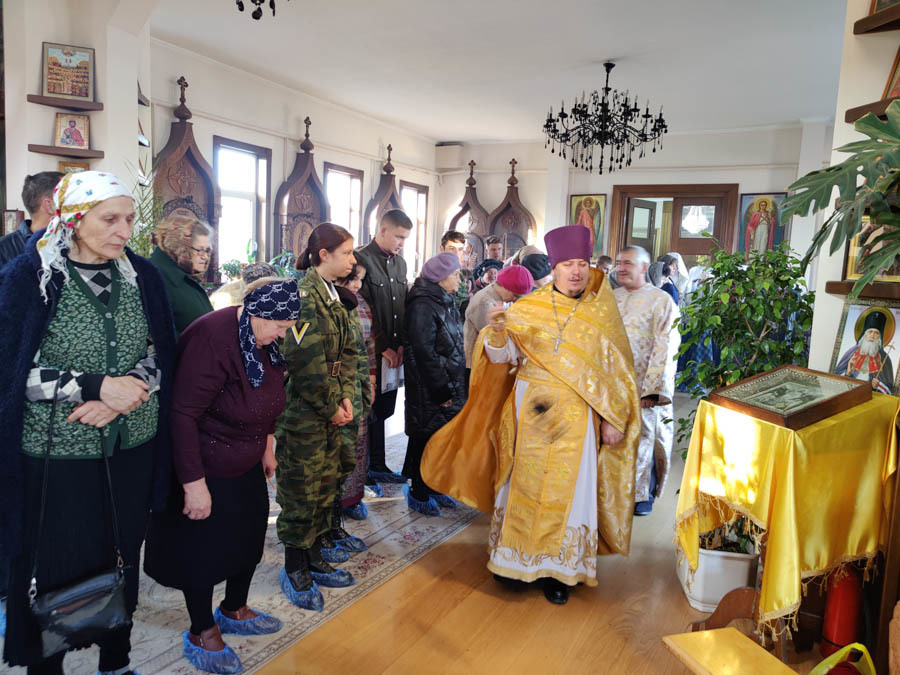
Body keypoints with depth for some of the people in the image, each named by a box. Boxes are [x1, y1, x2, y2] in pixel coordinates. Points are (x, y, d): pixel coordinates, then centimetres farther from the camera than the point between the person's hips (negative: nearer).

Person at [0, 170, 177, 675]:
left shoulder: (143, 277, 2)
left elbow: (161, 356, 5)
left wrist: (124, 393, -13)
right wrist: (96, 386, -19)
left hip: (133, 448, 3)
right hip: (58, 453, -3)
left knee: (123, 561, 15)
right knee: (60, 570, 7)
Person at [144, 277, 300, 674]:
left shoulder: (264, 340, -1)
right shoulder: (212, 338, -28)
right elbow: (183, 414, -28)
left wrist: (266, 444, 15)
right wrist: (194, 483, -25)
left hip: (246, 465, 8)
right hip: (205, 469, -8)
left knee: (250, 534, 17)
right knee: (203, 549, 7)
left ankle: (234, 611, 40)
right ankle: (202, 634, 29)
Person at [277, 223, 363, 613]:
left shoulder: (332, 294, 11)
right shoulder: (304, 296, -18)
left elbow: (347, 351, 12)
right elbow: (306, 363, -23)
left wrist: (346, 397, 0)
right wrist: (331, 407, -13)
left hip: (330, 410, 9)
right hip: (304, 412, -9)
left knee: (326, 484, 16)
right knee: (302, 491, 2)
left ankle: (315, 559, 31)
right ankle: (295, 570, 18)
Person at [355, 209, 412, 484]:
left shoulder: (399, 262, 13)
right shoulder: (363, 259, -11)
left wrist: (401, 345, 2)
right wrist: (383, 347, -12)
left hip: (393, 351, 7)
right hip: (372, 353, -7)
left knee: (384, 409, 14)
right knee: (369, 412, 2)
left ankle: (378, 466, 25)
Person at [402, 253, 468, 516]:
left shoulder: (446, 302, 12)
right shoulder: (423, 305, -18)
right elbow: (424, 352, -22)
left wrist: (455, 385, 13)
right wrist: (442, 390, -19)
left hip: (449, 383, 9)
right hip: (429, 388, -9)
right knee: (427, 436, 2)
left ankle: (434, 487, 30)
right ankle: (419, 493, 18)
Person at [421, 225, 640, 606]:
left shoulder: (601, 313, 2)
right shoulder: (529, 308, 1)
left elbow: (615, 371, 3)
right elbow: (502, 357, -5)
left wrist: (613, 419, -1)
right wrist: (497, 330, -25)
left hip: (575, 416, 0)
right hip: (529, 411, 0)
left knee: (567, 487, 4)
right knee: (524, 482, 8)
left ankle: (557, 569, 20)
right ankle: (515, 559, 26)